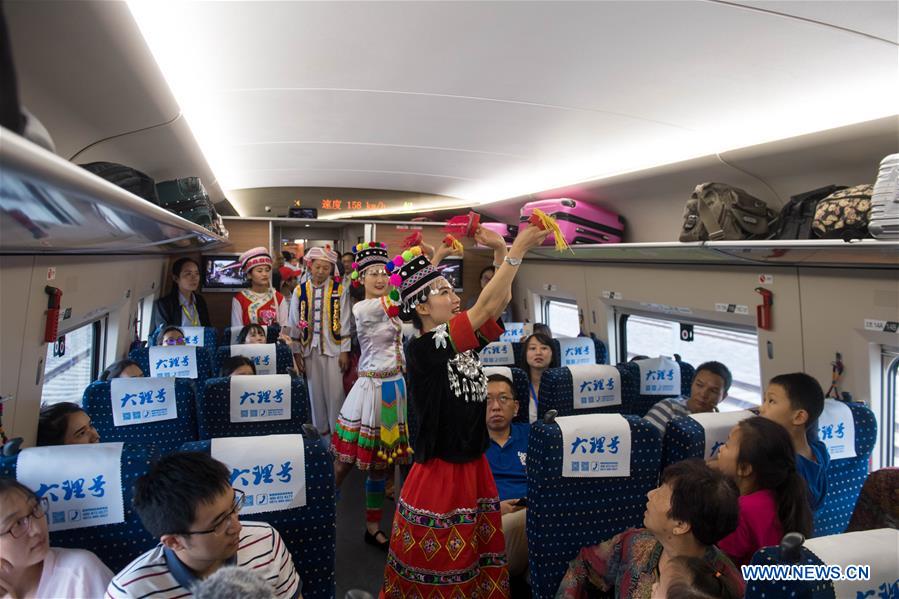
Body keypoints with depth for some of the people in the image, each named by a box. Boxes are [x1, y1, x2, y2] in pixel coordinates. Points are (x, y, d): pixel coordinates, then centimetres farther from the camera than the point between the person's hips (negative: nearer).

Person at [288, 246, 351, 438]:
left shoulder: (340, 290, -3)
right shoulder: (299, 291, 3)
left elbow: (345, 322, -3)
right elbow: (295, 324, 6)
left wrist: (345, 351, -5)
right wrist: (297, 352, 3)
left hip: (333, 348, -2)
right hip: (310, 348, 2)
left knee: (335, 392, 1)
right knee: (315, 392, 12)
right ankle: (321, 430, 27)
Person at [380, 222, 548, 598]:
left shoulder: (463, 342, 4)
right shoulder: (420, 350, -18)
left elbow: (502, 300, 2)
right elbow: (486, 307, -25)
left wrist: (501, 249, -9)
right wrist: (519, 248, -25)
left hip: (475, 471, 7)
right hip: (438, 478, -7)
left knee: (480, 563, 17)